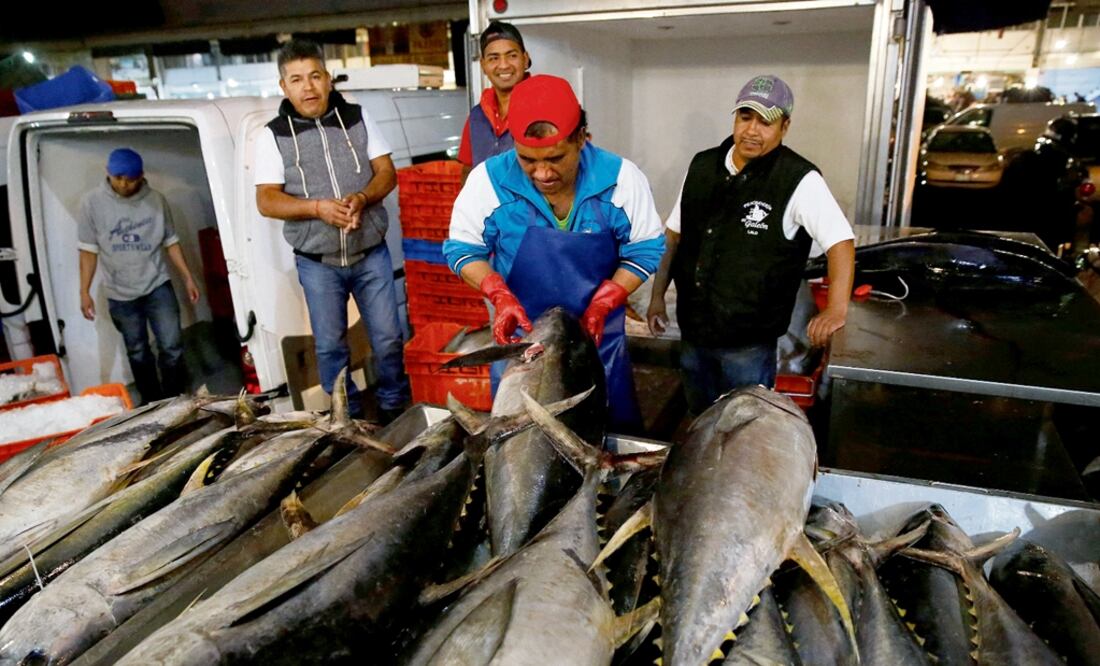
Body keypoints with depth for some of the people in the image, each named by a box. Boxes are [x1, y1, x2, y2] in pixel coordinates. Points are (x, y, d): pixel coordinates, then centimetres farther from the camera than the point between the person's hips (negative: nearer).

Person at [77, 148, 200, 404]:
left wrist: (188, 277, 2)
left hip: (158, 286, 0)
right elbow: (89, 250, -3)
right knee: (137, 353, 12)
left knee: (172, 347, -3)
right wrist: (84, 291, -7)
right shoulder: (92, 202, -6)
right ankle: (153, 403, 27)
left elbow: (170, 242, 5)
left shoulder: (156, 200, -3)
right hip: (120, 294, 0)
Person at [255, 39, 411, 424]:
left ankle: (395, 410, 25)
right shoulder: (273, 136, -2)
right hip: (317, 263, 0)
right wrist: (318, 208, -22)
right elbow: (266, 201, -6)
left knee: (388, 338, 5)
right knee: (330, 346, 9)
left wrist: (362, 198, -20)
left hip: (371, 255, 1)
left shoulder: (358, 118, 3)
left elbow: (386, 172, 1)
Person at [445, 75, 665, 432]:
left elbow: (644, 250, -8)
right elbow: (463, 248, -6)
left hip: (598, 337, 1)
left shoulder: (621, 178, -15)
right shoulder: (489, 179, -17)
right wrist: (501, 296, -23)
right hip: (518, 338, 0)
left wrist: (602, 304, -21)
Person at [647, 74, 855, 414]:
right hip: (692, 329, 5)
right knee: (699, 421, 23)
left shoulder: (799, 180, -14)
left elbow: (840, 240, -16)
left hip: (749, 342, -5)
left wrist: (836, 309, -28)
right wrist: (657, 296, 7)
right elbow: (674, 234, 9)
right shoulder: (702, 166, 3)